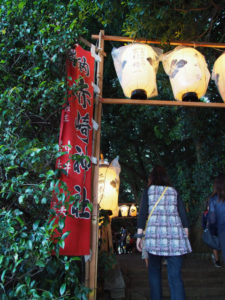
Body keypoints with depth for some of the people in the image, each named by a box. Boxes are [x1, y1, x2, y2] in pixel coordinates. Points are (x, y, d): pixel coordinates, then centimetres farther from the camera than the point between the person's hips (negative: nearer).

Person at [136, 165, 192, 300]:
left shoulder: (148, 190, 9)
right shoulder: (174, 191, 14)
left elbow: (143, 213, 1)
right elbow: (183, 214, 8)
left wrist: (139, 235, 2)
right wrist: (186, 235, 13)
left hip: (154, 234, -1)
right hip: (175, 235, 1)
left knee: (154, 270, 15)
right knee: (175, 275, 1)